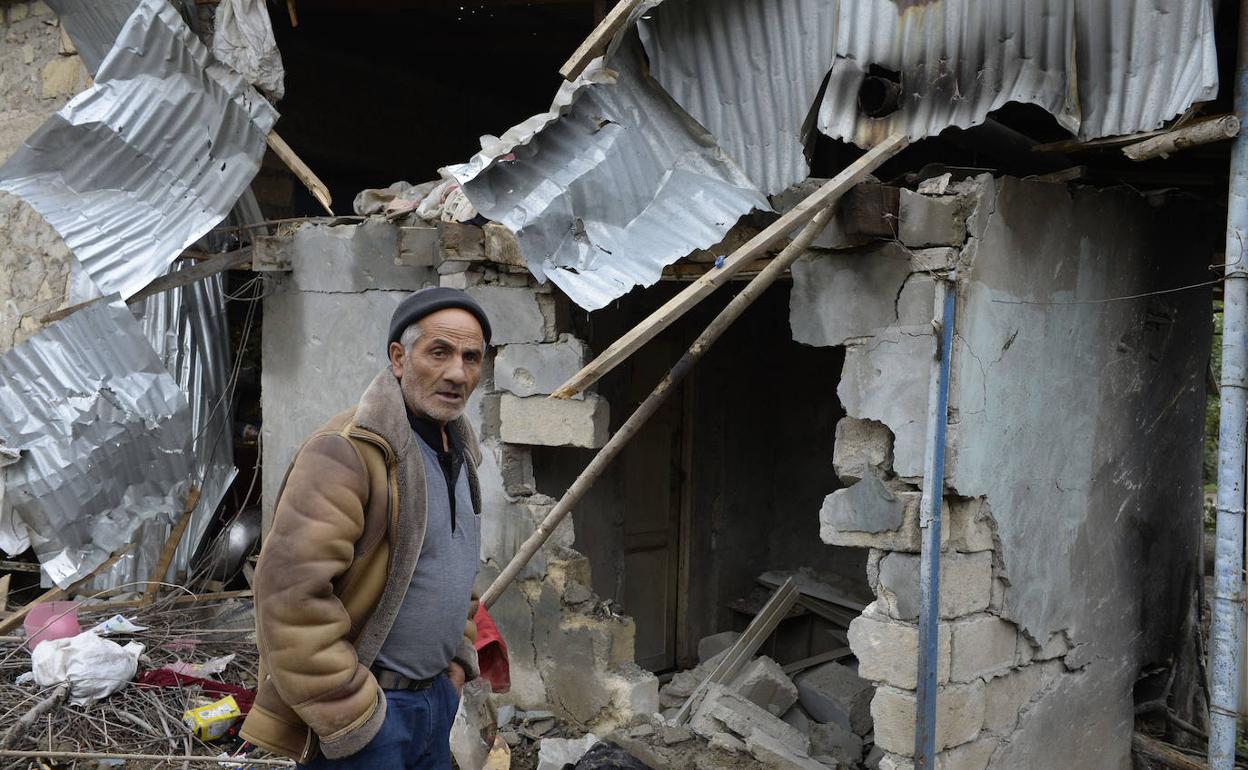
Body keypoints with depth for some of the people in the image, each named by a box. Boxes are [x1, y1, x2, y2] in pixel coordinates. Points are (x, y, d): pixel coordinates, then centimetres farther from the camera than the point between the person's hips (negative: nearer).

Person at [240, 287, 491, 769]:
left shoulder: (459, 456, 10)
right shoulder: (347, 451, -20)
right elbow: (290, 591, -27)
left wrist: (458, 658, 14)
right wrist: (348, 715, -23)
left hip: (436, 699, 8)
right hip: (356, 716, -8)